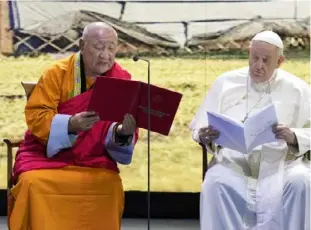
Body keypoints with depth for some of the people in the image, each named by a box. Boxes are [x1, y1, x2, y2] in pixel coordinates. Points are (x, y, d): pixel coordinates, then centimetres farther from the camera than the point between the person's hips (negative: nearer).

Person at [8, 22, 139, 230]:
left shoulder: (122, 79, -1)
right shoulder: (58, 72, -5)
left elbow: (121, 133, -1)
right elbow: (35, 114, -10)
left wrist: (124, 132, -26)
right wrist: (70, 124, -27)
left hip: (93, 159, 1)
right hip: (48, 152, -1)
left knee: (109, 186, -28)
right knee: (34, 183, -29)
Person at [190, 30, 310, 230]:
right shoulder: (225, 83, 11)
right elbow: (199, 127, 12)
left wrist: (293, 137, -16)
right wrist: (204, 137, -13)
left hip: (282, 162, 0)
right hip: (234, 161, 0)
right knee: (215, 183, -32)